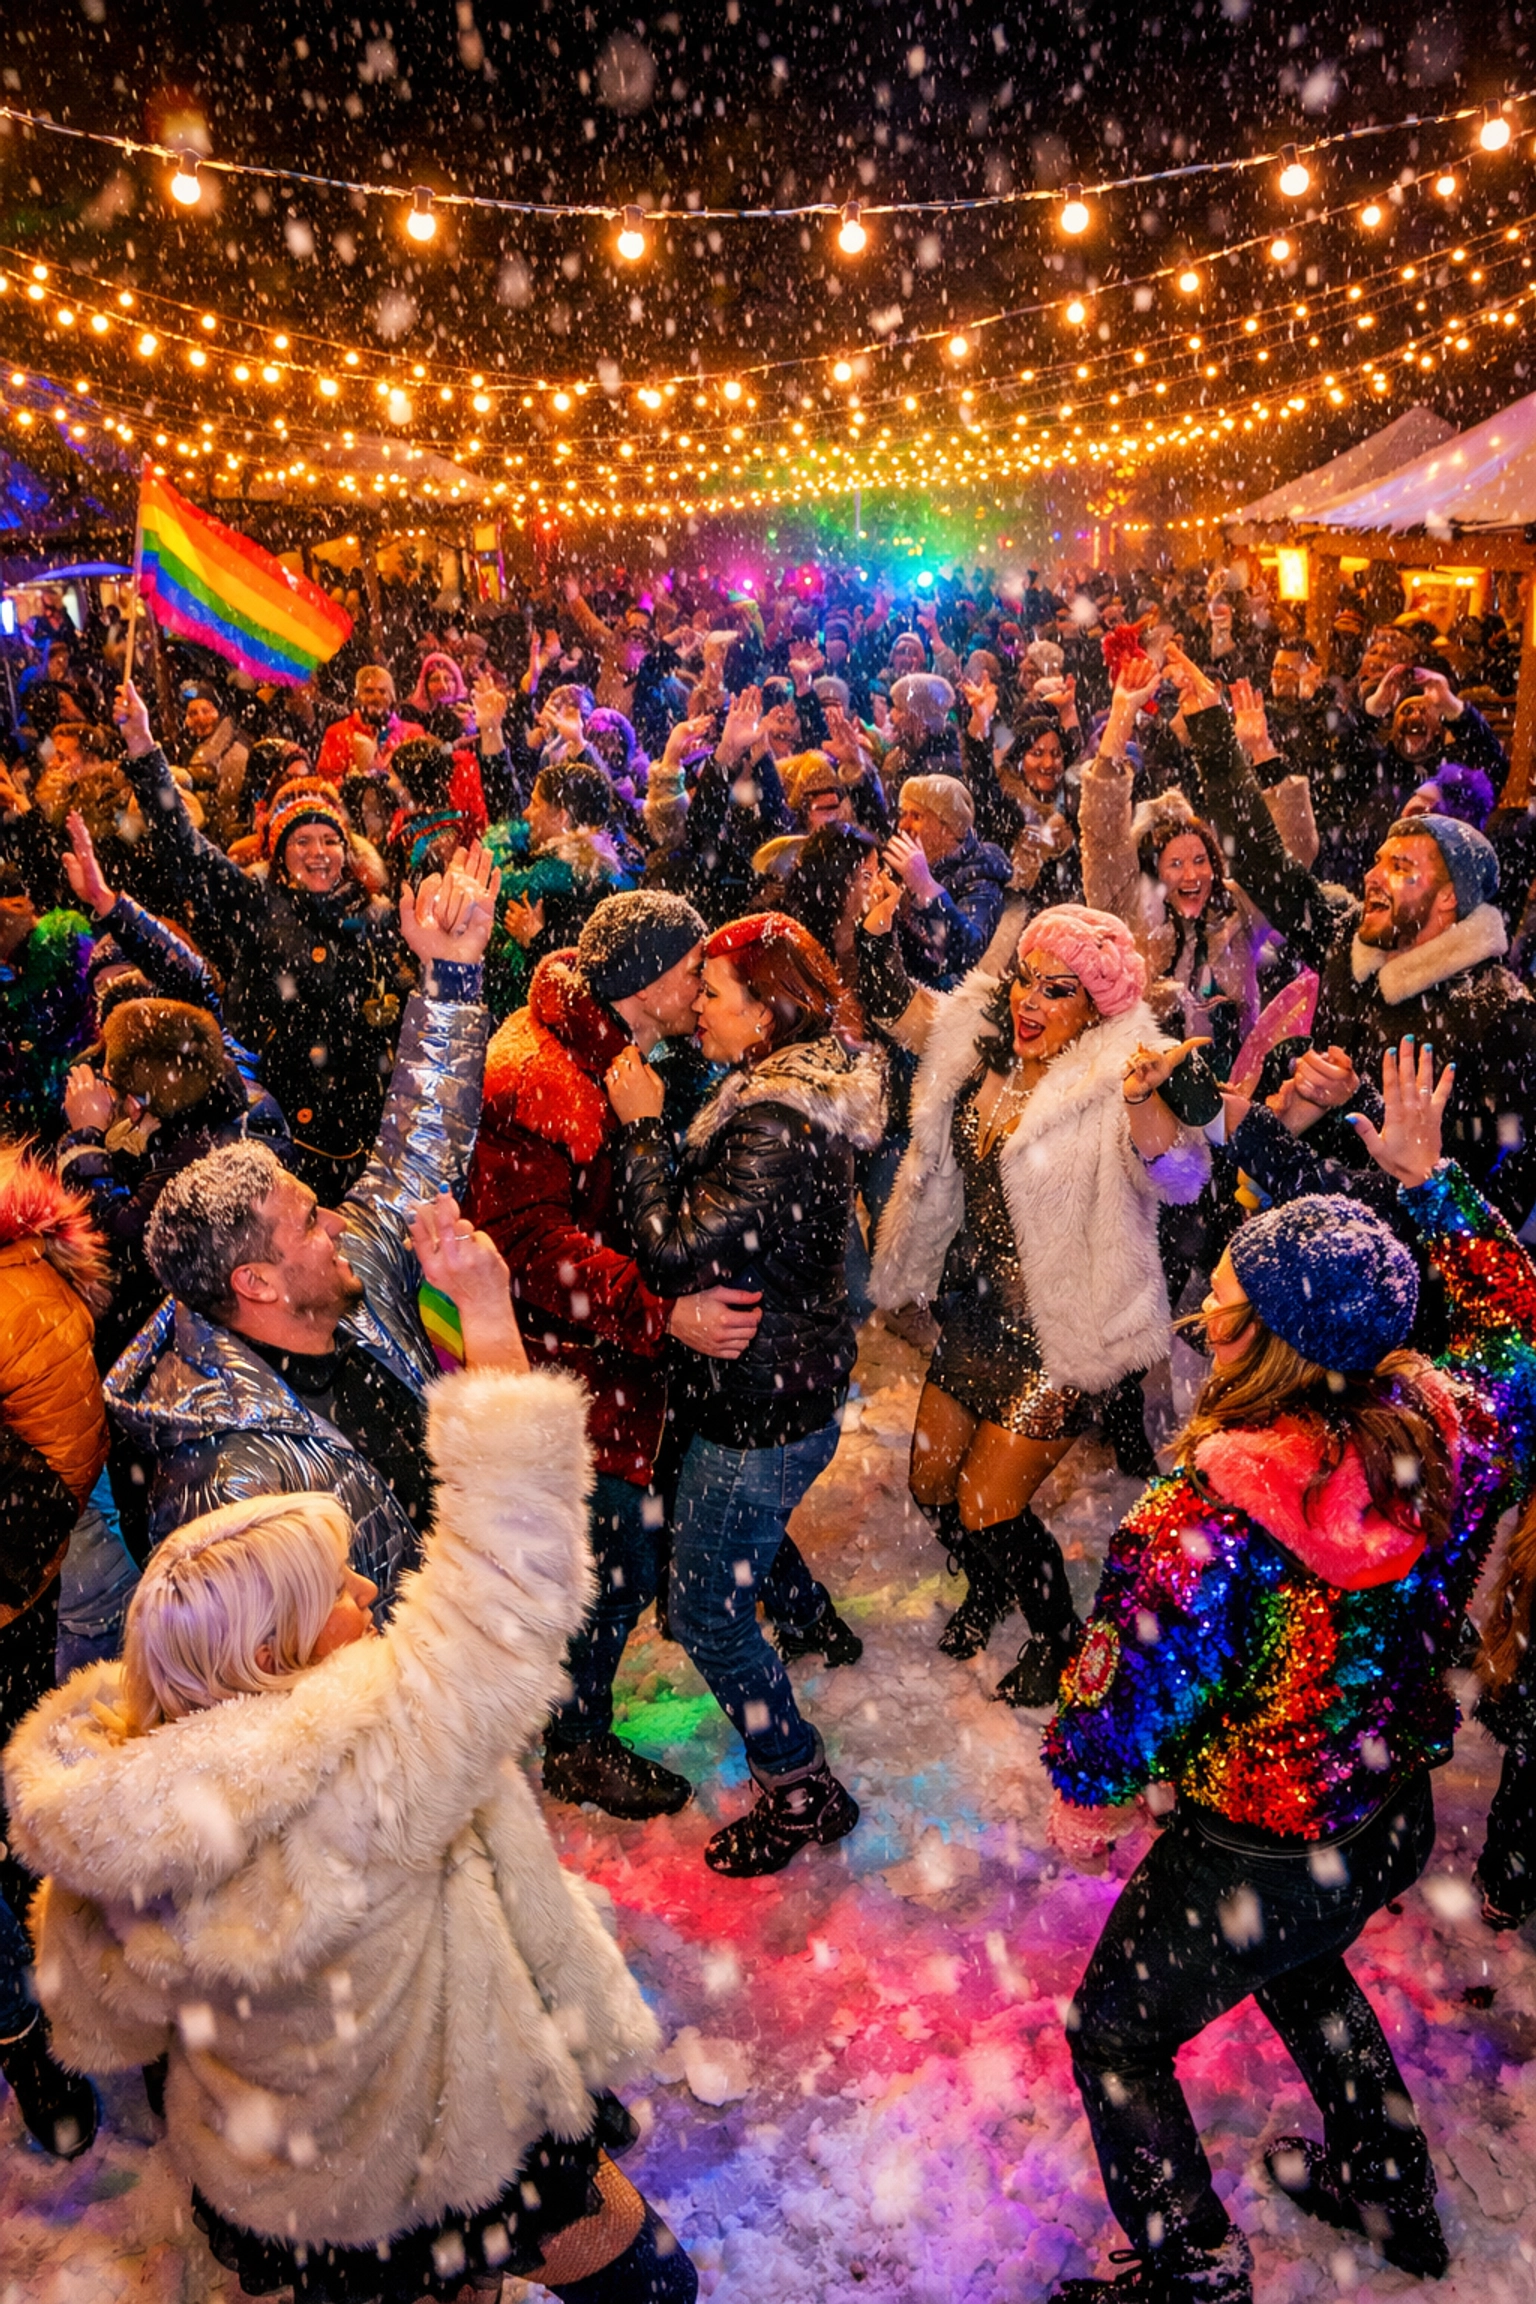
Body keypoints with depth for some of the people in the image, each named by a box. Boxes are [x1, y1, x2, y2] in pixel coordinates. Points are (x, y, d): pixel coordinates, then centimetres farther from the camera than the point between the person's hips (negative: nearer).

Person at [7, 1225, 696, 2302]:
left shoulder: (100, 1831, -20)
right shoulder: (376, 1753, -39)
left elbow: (101, 2033, -3)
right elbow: (508, 1563, -34)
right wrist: (489, 1316, -27)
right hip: (461, 2178, -5)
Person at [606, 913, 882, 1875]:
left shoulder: (777, 1131, -30)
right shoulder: (806, 1086, 1)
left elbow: (676, 1253, -30)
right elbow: (715, 1196, 9)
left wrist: (643, 1125, -23)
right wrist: (660, 1127, -4)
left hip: (764, 1407, -10)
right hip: (802, 1378, 10)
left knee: (707, 1607, 4)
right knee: (745, 1518, 36)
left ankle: (802, 1791, 18)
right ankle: (817, 1624, 61)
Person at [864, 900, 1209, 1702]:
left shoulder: (1108, 1085, -24)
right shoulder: (979, 1037, -4)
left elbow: (1181, 1177, -39)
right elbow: (891, 1001, 8)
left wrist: (1143, 1099, -60)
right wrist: (878, 920, -10)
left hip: (1057, 1332, -7)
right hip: (975, 1310, 7)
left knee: (987, 1508, 0)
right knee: (931, 1484, 18)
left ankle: (1058, 1639, 30)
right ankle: (989, 1589, 50)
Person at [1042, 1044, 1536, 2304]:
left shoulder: (1206, 1532, -36)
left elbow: (1125, 1690, -23)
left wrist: (1084, 1793, -1)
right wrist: (1429, 1178, 8)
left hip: (1252, 1859, -7)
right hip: (1396, 1820, 7)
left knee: (1118, 2039, 21)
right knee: (1305, 1968, 38)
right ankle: (1390, 2189, 58)